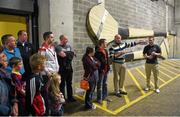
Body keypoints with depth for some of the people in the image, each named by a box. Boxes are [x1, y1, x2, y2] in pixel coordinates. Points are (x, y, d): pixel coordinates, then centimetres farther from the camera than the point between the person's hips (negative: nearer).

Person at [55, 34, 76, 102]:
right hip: (62, 68, -6)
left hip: (69, 67, 6)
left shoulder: (69, 46, 13)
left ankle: (70, 97, 28)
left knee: (69, 83, 16)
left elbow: (72, 54, 3)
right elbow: (62, 55, -21)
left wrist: (65, 53, -10)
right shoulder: (58, 47, -7)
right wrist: (69, 53, -4)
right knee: (62, 84, 2)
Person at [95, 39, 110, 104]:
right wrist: (101, 69, -20)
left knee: (105, 84, 19)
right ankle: (99, 98, 9)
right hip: (101, 70, -9)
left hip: (106, 70, 9)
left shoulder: (105, 51, 12)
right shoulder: (98, 52, -17)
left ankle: (104, 96, 32)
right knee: (100, 85, -1)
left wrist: (108, 68, 14)